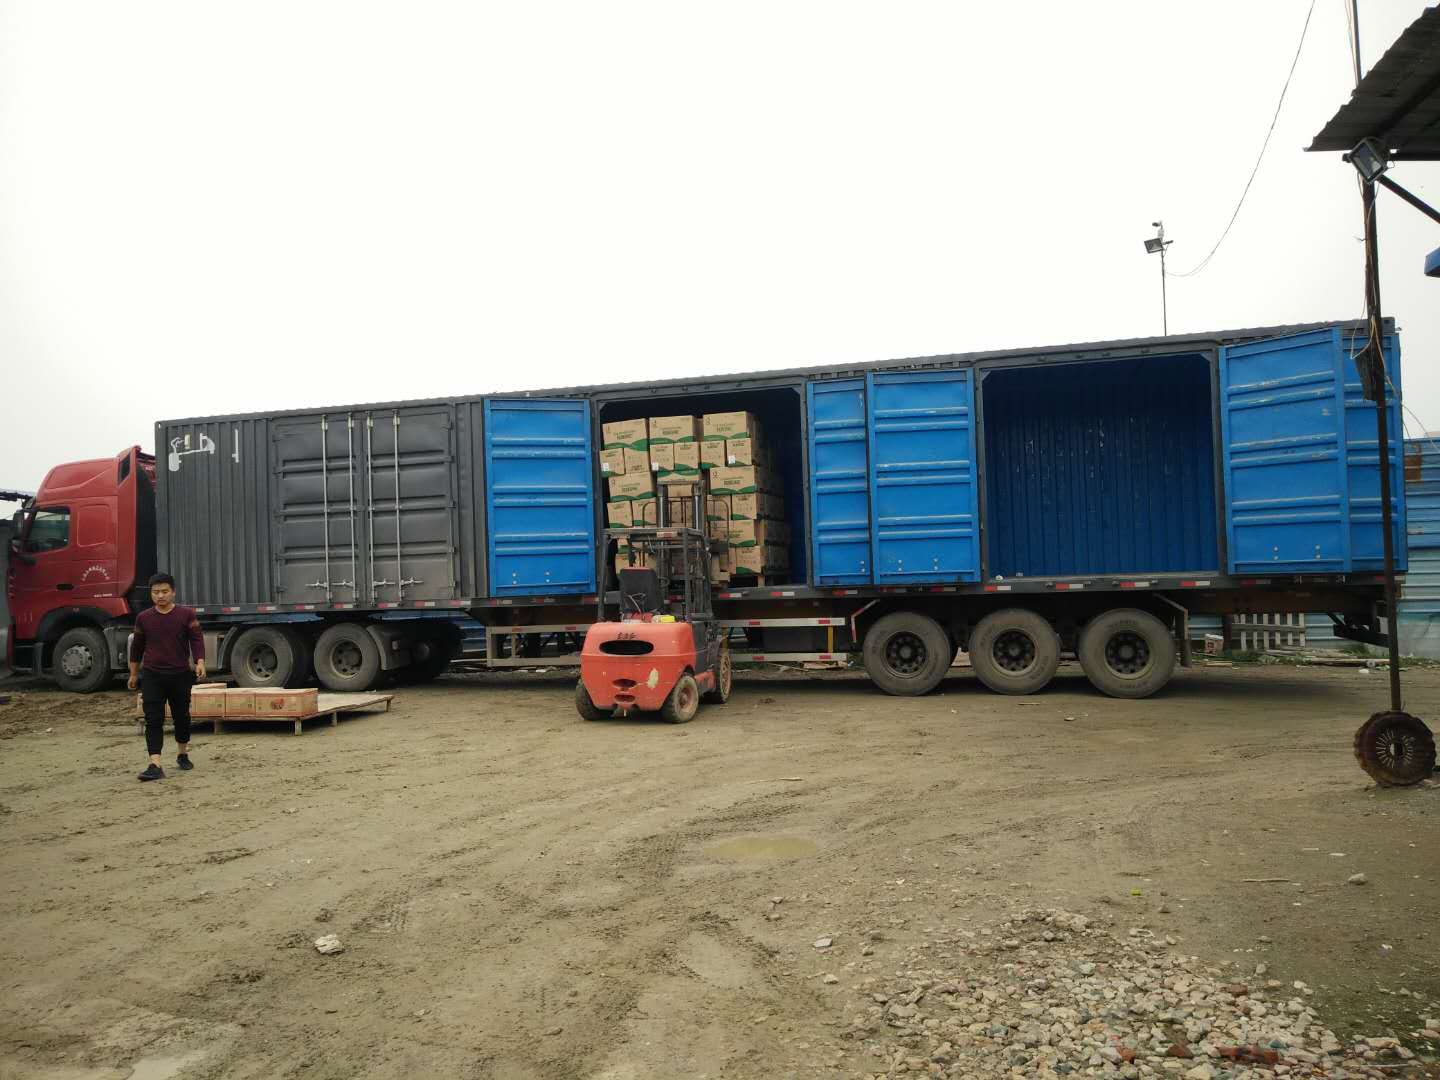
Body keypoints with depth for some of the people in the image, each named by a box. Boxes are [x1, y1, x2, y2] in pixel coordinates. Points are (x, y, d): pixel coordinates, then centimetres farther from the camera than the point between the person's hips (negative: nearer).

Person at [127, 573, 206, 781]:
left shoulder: (186, 615, -3)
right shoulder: (143, 618, 3)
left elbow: (197, 640, -6)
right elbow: (137, 647, 13)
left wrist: (200, 662, -22)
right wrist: (134, 674, 17)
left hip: (180, 675, -1)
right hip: (152, 675, 1)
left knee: (181, 716, 13)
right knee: (153, 720, -8)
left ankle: (183, 754, 33)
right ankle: (155, 765, -12)